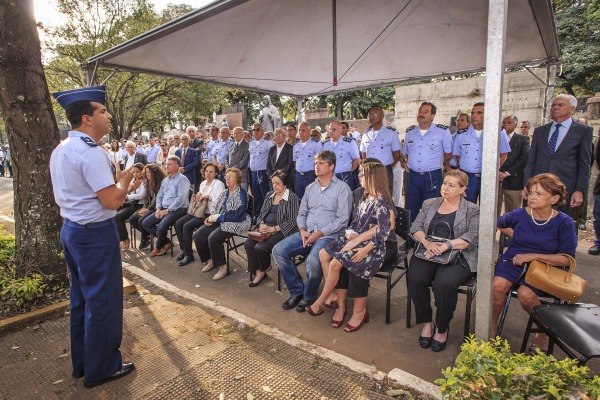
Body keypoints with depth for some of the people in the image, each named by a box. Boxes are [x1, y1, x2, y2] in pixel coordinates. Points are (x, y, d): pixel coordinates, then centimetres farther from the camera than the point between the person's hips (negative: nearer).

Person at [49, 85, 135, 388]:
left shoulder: (60, 150, 9)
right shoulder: (90, 153, -21)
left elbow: (68, 193, 15)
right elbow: (112, 201, -25)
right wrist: (124, 178, -7)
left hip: (70, 229, 10)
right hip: (95, 234, -10)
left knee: (80, 297, 20)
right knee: (102, 300, 5)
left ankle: (81, 362, 37)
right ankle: (101, 369, 22)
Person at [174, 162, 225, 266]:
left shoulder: (219, 184, -6)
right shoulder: (203, 183, 17)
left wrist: (208, 197, -18)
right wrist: (198, 196, 3)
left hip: (209, 214, -8)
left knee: (187, 226, -23)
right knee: (178, 223, -10)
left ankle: (189, 254, -8)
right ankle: (183, 249, 6)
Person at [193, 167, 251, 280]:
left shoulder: (241, 194, -12)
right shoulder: (224, 193, 14)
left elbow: (236, 216, -20)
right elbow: (219, 210, 17)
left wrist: (216, 217, -16)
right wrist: (211, 217, -5)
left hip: (235, 223, -8)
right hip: (221, 221, 9)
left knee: (213, 238, -30)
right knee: (197, 236, -5)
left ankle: (223, 267, -14)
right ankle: (210, 260, 13)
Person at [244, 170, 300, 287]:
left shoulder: (292, 198, -7)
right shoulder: (269, 195, 15)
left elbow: (292, 221, -12)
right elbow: (261, 213, 18)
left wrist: (273, 229, -17)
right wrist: (262, 224, -5)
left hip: (281, 231, -6)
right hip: (266, 228, 6)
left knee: (260, 247, -25)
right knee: (248, 244, -19)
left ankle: (263, 269, 8)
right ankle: (258, 271, -2)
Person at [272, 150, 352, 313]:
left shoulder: (342, 188, -2)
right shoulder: (310, 188, 17)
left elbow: (342, 219, -10)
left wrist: (319, 233, -16)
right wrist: (302, 230, -3)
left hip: (329, 235, -6)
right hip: (306, 233, 6)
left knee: (313, 261, -33)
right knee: (278, 251, -13)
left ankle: (309, 296, -1)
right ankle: (297, 291, 3)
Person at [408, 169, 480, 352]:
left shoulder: (472, 210, 9)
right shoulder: (429, 204, 18)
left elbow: (472, 237, -6)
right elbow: (416, 227, 8)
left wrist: (446, 245, -19)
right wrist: (427, 242, -13)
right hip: (427, 253, 3)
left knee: (444, 284, -32)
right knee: (415, 279, -27)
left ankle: (442, 328, -4)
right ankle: (427, 322, -2)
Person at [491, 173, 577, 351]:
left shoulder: (564, 223, -6)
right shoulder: (519, 215, -2)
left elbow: (567, 258, -9)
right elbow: (499, 224, 22)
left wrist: (534, 256, -18)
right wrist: (515, 235, 7)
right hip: (512, 261, 2)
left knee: (525, 294, -29)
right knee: (498, 285, -29)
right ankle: (491, 328, -7)